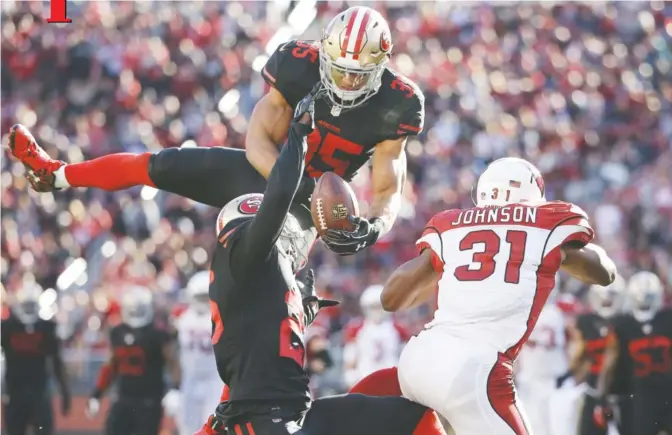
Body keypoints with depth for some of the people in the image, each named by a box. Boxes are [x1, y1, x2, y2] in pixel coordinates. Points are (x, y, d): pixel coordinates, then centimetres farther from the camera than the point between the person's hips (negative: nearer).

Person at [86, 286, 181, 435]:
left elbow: (173, 364, -10)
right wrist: (96, 396, 17)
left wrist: (175, 391, -25)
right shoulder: (118, 333, 8)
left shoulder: (158, 333, -9)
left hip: (149, 402, -5)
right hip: (124, 400, 5)